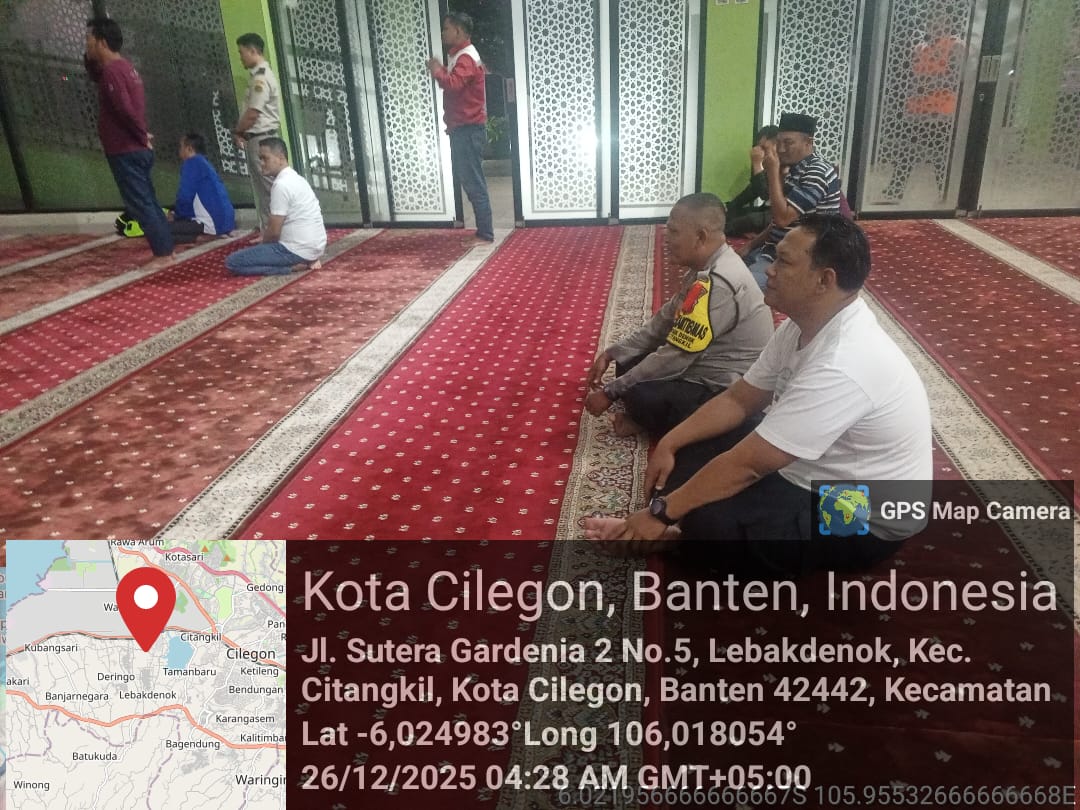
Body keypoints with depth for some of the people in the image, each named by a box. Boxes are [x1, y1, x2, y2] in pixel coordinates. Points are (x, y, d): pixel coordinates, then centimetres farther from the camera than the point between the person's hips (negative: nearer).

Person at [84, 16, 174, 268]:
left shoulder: (112, 70, -17)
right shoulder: (124, 67, 13)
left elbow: (125, 109, -25)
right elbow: (97, 77, 31)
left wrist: (142, 136, -13)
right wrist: (89, 59, 13)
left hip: (126, 152, -10)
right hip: (136, 150, 10)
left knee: (139, 204, -6)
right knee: (148, 201, 13)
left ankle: (163, 254, -3)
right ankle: (167, 249, 16)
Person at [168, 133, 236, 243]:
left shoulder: (192, 162, -5)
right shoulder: (204, 163, 23)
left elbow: (185, 197, -10)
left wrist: (176, 215, 9)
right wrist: (177, 213, 18)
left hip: (213, 224, -9)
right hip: (225, 222, 9)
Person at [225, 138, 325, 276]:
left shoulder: (282, 184, -16)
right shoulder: (294, 178, 14)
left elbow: (274, 231, -15)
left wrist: (261, 245, 4)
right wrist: (263, 239, 19)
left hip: (299, 250, -9)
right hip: (313, 246, 9)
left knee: (233, 262, -10)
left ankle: (293, 267, -10)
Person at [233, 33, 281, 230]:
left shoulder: (261, 78, -15)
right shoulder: (260, 75, 16)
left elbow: (252, 114, -18)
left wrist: (236, 132, -4)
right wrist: (241, 132, 5)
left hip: (261, 138, -10)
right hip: (257, 138, 10)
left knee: (267, 186, -6)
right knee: (262, 186, 11)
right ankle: (267, 229, 16)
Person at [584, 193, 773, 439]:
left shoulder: (716, 285, -29)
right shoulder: (707, 268, 4)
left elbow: (673, 359, -26)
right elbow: (664, 322, 11)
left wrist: (611, 392, -16)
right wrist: (610, 354, 5)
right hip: (708, 373, 10)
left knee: (638, 394, -28)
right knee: (629, 363, 8)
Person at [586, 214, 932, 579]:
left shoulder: (841, 367, -35)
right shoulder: (802, 326, -5)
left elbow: (747, 463, -31)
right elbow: (739, 399, 5)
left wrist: (662, 512, -22)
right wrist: (669, 444, -4)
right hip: (820, 468, 9)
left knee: (709, 520, -27)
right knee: (692, 450, 3)